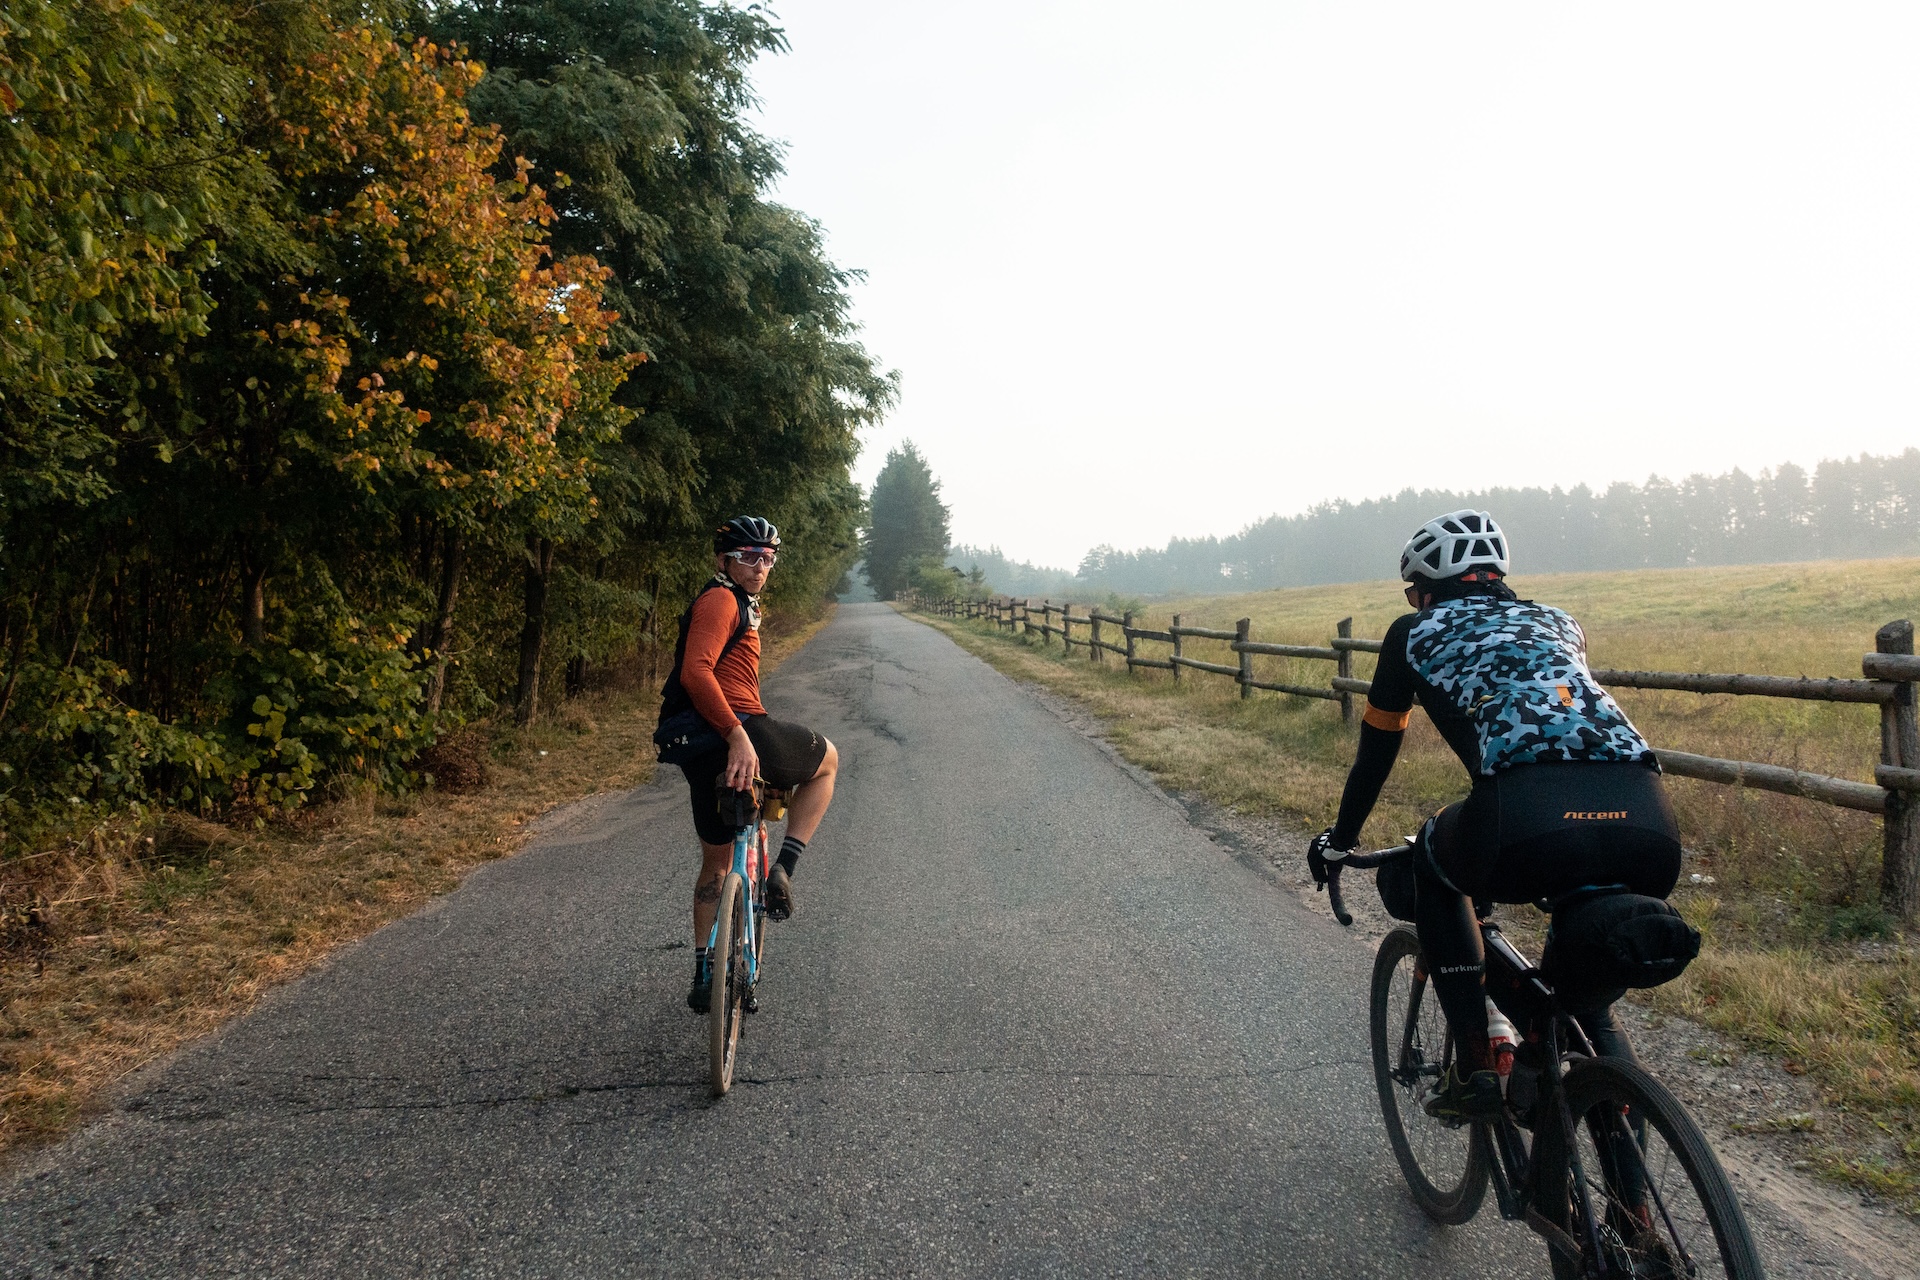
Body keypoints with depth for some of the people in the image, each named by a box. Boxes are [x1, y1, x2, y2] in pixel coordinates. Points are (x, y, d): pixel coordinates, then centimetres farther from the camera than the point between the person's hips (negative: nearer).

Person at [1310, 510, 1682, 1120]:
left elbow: (1376, 751, 31)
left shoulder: (1415, 632, 24)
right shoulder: (1558, 623, 35)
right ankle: (1604, 1040, 22)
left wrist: (1339, 840, 48)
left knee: (1434, 861, 30)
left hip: (1530, 825, -5)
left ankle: (1475, 1064, 22)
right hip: (1650, 831, 5)